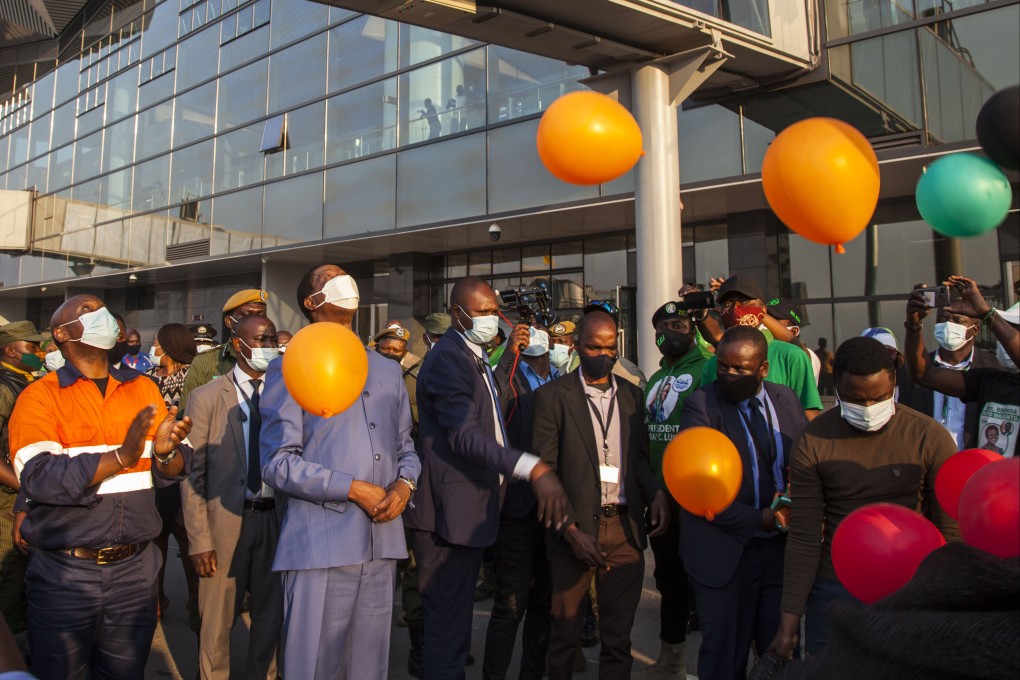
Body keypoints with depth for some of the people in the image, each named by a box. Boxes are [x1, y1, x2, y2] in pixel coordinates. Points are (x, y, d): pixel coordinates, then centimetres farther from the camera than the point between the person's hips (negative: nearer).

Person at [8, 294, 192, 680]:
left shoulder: (143, 389, 7)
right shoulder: (39, 396, -4)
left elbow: (177, 469, 2)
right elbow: (37, 478, -18)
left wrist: (165, 452, -20)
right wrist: (121, 456, -26)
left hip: (135, 567, 3)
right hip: (64, 572, -3)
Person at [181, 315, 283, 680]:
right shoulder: (207, 397, -3)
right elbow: (192, 472, -5)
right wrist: (199, 538, -9)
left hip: (275, 517, 2)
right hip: (227, 521, -2)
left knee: (271, 613, 16)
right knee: (218, 619, 11)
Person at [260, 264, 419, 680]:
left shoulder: (388, 371, 17)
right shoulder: (290, 370, 1)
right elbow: (277, 461, -7)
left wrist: (405, 484, -3)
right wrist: (354, 489, -13)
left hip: (382, 544, 5)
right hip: (321, 546, -4)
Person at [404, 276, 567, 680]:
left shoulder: (477, 357, 15)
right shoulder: (447, 359, -17)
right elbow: (465, 436, -30)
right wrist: (533, 468, -38)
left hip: (470, 507, 10)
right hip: (451, 510, -10)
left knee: (457, 612, 21)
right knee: (449, 619, 0)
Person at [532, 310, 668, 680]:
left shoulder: (632, 395, 10)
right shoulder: (553, 395, -4)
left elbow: (639, 456, 15)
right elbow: (544, 468, -6)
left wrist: (656, 491, -5)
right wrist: (570, 530, -13)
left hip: (626, 529, 3)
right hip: (576, 529, -3)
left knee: (618, 639, 11)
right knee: (565, 633, 11)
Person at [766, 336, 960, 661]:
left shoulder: (931, 438, -8)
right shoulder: (813, 443, -8)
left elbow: (950, 531, -4)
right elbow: (804, 537, -7)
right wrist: (789, 621, -8)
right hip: (833, 591, 0)